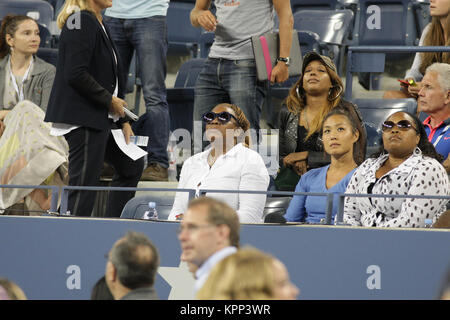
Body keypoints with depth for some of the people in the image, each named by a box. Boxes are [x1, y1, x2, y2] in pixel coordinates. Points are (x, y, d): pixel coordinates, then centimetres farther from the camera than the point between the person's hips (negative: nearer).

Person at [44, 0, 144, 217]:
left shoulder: (97, 24, 16)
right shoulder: (81, 22, -15)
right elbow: (76, 75, -24)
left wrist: (123, 122, 16)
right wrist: (110, 100, -14)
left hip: (101, 118, 11)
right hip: (83, 119, -11)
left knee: (132, 165, 19)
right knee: (83, 185, -9)